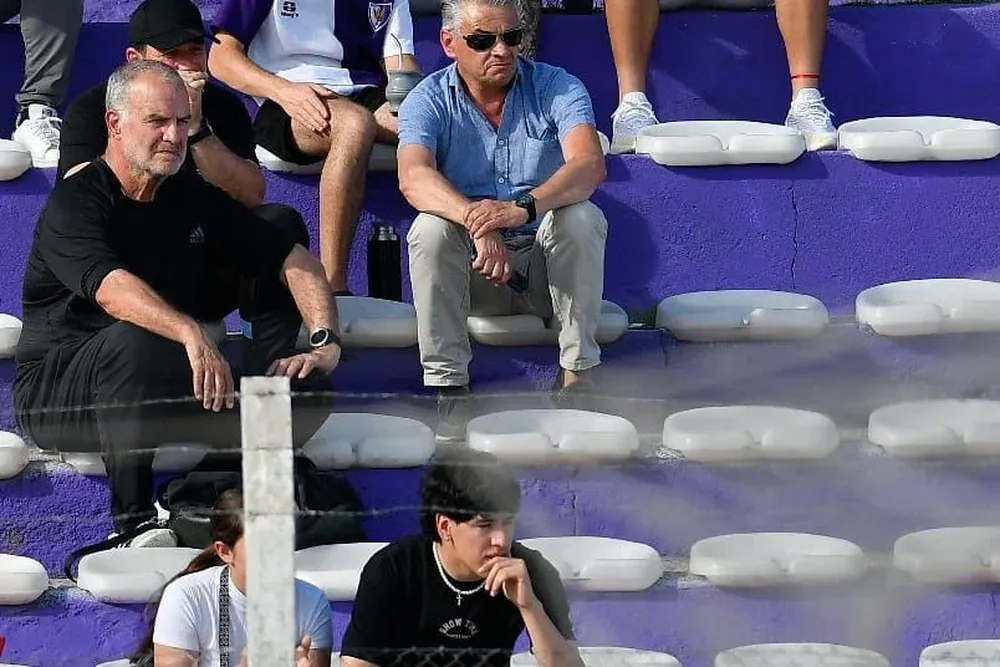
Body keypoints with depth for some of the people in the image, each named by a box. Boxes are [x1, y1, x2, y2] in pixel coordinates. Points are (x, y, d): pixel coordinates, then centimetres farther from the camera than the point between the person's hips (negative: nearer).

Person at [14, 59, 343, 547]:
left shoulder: (194, 198, 8)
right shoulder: (75, 202, -13)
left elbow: (295, 258, 5)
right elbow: (111, 288, -33)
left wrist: (325, 341, -14)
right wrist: (191, 335, -51)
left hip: (165, 394, 5)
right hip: (55, 392, -5)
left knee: (308, 389, -13)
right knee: (136, 341, -40)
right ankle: (134, 521, -28)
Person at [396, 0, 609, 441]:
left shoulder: (556, 89, -6)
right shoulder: (429, 102, -5)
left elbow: (590, 166, -25)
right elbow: (414, 178, -26)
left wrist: (523, 207, -44)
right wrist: (477, 222, -45)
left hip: (547, 267, 0)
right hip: (471, 273, 0)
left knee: (580, 218, -30)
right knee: (430, 229, -29)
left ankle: (577, 375, -23)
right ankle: (448, 386, -26)